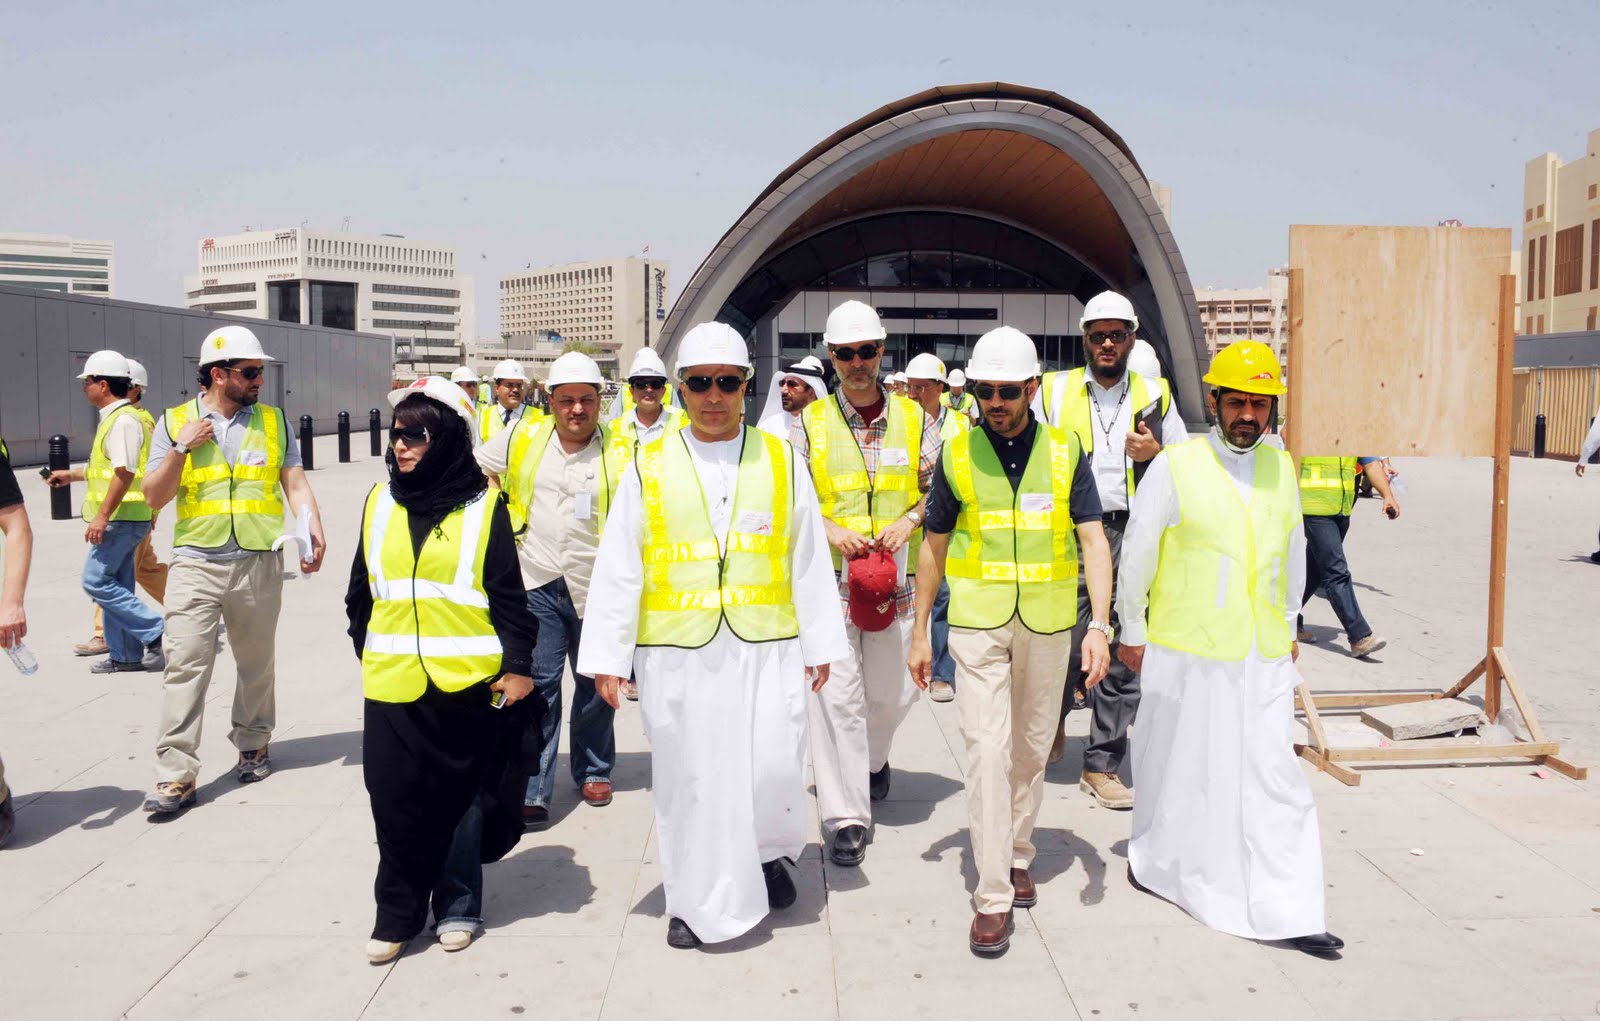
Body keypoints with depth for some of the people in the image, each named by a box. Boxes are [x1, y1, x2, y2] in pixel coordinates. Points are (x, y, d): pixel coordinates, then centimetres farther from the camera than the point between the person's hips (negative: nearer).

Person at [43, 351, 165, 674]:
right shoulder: (114, 418, 17)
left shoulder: (123, 420, -16)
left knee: (96, 581, -8)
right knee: (115, 585, 13)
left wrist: (101, 517, -24)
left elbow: (124, 472, -24)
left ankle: (156, 632, -6)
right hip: (120, 517, 10)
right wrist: (72, 475, 33)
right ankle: (124, 655, 18)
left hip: (121, 517, -10)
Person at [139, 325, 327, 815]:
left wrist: (314, 531, -13)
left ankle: (253, 744, 31)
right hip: (195, 562, -1)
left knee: (257, 662, 12)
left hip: (259, 562, 2)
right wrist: (181, 448, -12)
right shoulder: (175, 422, 3)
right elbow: (154, 497, 2)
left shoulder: (272, 421, 7)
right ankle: (176, 776, -2)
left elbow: (296, 484, 4)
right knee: (185, 665, -6)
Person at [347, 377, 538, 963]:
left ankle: (456, 903, 26)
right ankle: (396, 913, 18)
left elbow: (508, 595, -3)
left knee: (458, 798, 9)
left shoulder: (483, 507, -3)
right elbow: (360, 591, 16)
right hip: (393, 682, 3)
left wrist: (518, 666, -8)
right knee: (395, 799, 2)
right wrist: (366, 652, 14)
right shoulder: (380, 502, 8)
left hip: (468, 681, -3)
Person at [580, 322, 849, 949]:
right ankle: (697, 901, 25)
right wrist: (607, 656, 0)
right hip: (677, 655, 0)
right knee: (688, 779, 6)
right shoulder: (649, 468, 3)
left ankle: (769, 850, 28)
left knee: (774, 771, -5)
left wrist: (819, 643, 6)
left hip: (765, 650, 0)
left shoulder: (780, 460, 5)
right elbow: (617, 568, 3)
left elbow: (809, 559, 7)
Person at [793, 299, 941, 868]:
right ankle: (845, 818, 3)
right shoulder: (810, 423, 3)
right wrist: (828, 529, -11)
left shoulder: (915, 418, 6)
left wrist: (911, 519, -9)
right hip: (831, 579, -2)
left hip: (897, 580, 2)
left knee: (895, 689, 12)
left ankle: (873, 759, 45)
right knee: (837, 695, -6)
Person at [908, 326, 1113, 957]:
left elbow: (1093, 539, -3)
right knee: (986, 750, -7)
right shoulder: (957, 454, -1)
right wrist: (919, 633, 6)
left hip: (1047, 624, 1)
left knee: (1032, 750, 14)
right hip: (976, 623, -1)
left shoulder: (1064, 451, 0)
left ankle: (1018, 853, 35)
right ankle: (993, 898, 0)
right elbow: (935, 545, 6)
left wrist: (1100, 625, -14)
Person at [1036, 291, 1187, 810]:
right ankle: (1053, 717, 33)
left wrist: (1157, 454, -6)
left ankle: (1102, 765, 14)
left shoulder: (1155, 395, 11)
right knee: (1064, 643, 1)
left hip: (1131, 538, 2)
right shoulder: (1053, 391, 7)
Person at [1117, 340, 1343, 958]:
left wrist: (1288, 625, 22)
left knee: (1274, 774, 2)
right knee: (1183, 767, 10)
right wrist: (1132, 632, 2)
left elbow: (1293, 552, 19)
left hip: (1265, 654, 4)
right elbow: (1137, 554, -2)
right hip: (1187, 652, -4)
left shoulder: (1281, 468, 7)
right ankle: (1156, 862, 33)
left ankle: (1288, 911, 9)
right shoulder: (1175, 467, -8)